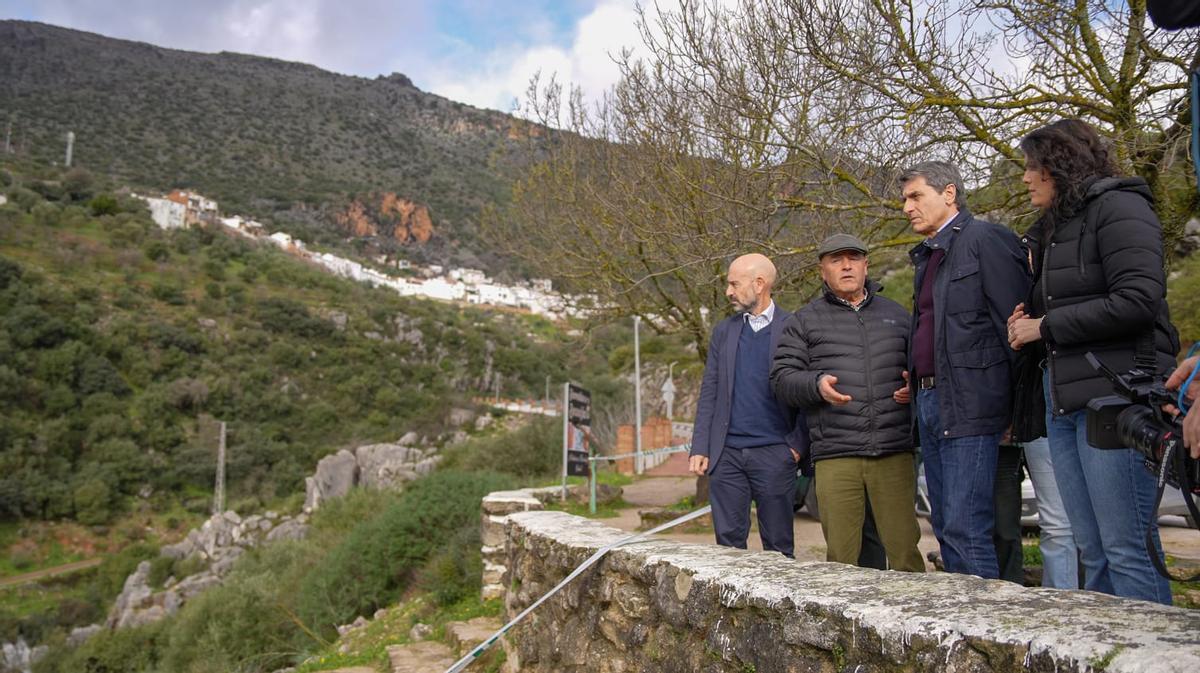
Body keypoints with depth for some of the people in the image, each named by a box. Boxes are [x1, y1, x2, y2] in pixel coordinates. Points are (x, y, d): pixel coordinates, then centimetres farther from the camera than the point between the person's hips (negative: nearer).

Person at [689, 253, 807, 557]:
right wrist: (700, 448, 2)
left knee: (778, 546, 5)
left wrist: (798, 445, -7)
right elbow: (708, 393, 10)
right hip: (726, 454, 3)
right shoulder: (723, 331, 11)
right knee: (728, 541, 7)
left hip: (774, 453, -3)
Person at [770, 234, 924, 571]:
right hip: (835, 457, -1)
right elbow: (781, 379, 5)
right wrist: (816, 384, -15)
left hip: (894, 454, 2)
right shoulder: (804, 322, 11)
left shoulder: (896, 314, 19)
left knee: (905, 549, 0)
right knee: (841, 558, 1)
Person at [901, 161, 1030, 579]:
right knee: (945, 527, 13)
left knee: (966, 528, -9)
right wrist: (914, 382, 12)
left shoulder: (985, 240, -6)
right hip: (929, 403, 9)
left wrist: (1020, 406, -14)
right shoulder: (928, 256, 21)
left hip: (968, 405, -9)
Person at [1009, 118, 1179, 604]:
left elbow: (1137, 301, -15)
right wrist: (1026, 328, 6)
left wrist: (1046, 326, -8)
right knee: (1092, 550, 9)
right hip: (1063, 399, 9)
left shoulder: (1117, 207, -3)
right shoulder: (1052, 229, 23)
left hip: (1116, 395, -9)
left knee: (1127, 548, -7)